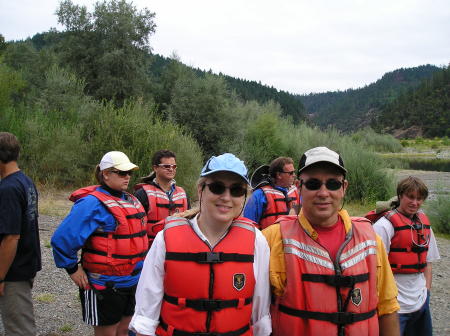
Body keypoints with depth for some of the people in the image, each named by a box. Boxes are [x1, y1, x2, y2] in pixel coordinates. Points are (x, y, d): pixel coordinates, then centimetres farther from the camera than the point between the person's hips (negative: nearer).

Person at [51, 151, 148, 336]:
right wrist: (73, 269, -15)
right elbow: (62, 238, -22)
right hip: (105, 286, -7)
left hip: (132, 281, 8)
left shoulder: (131, 200, 9)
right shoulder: (93, 203, -18)